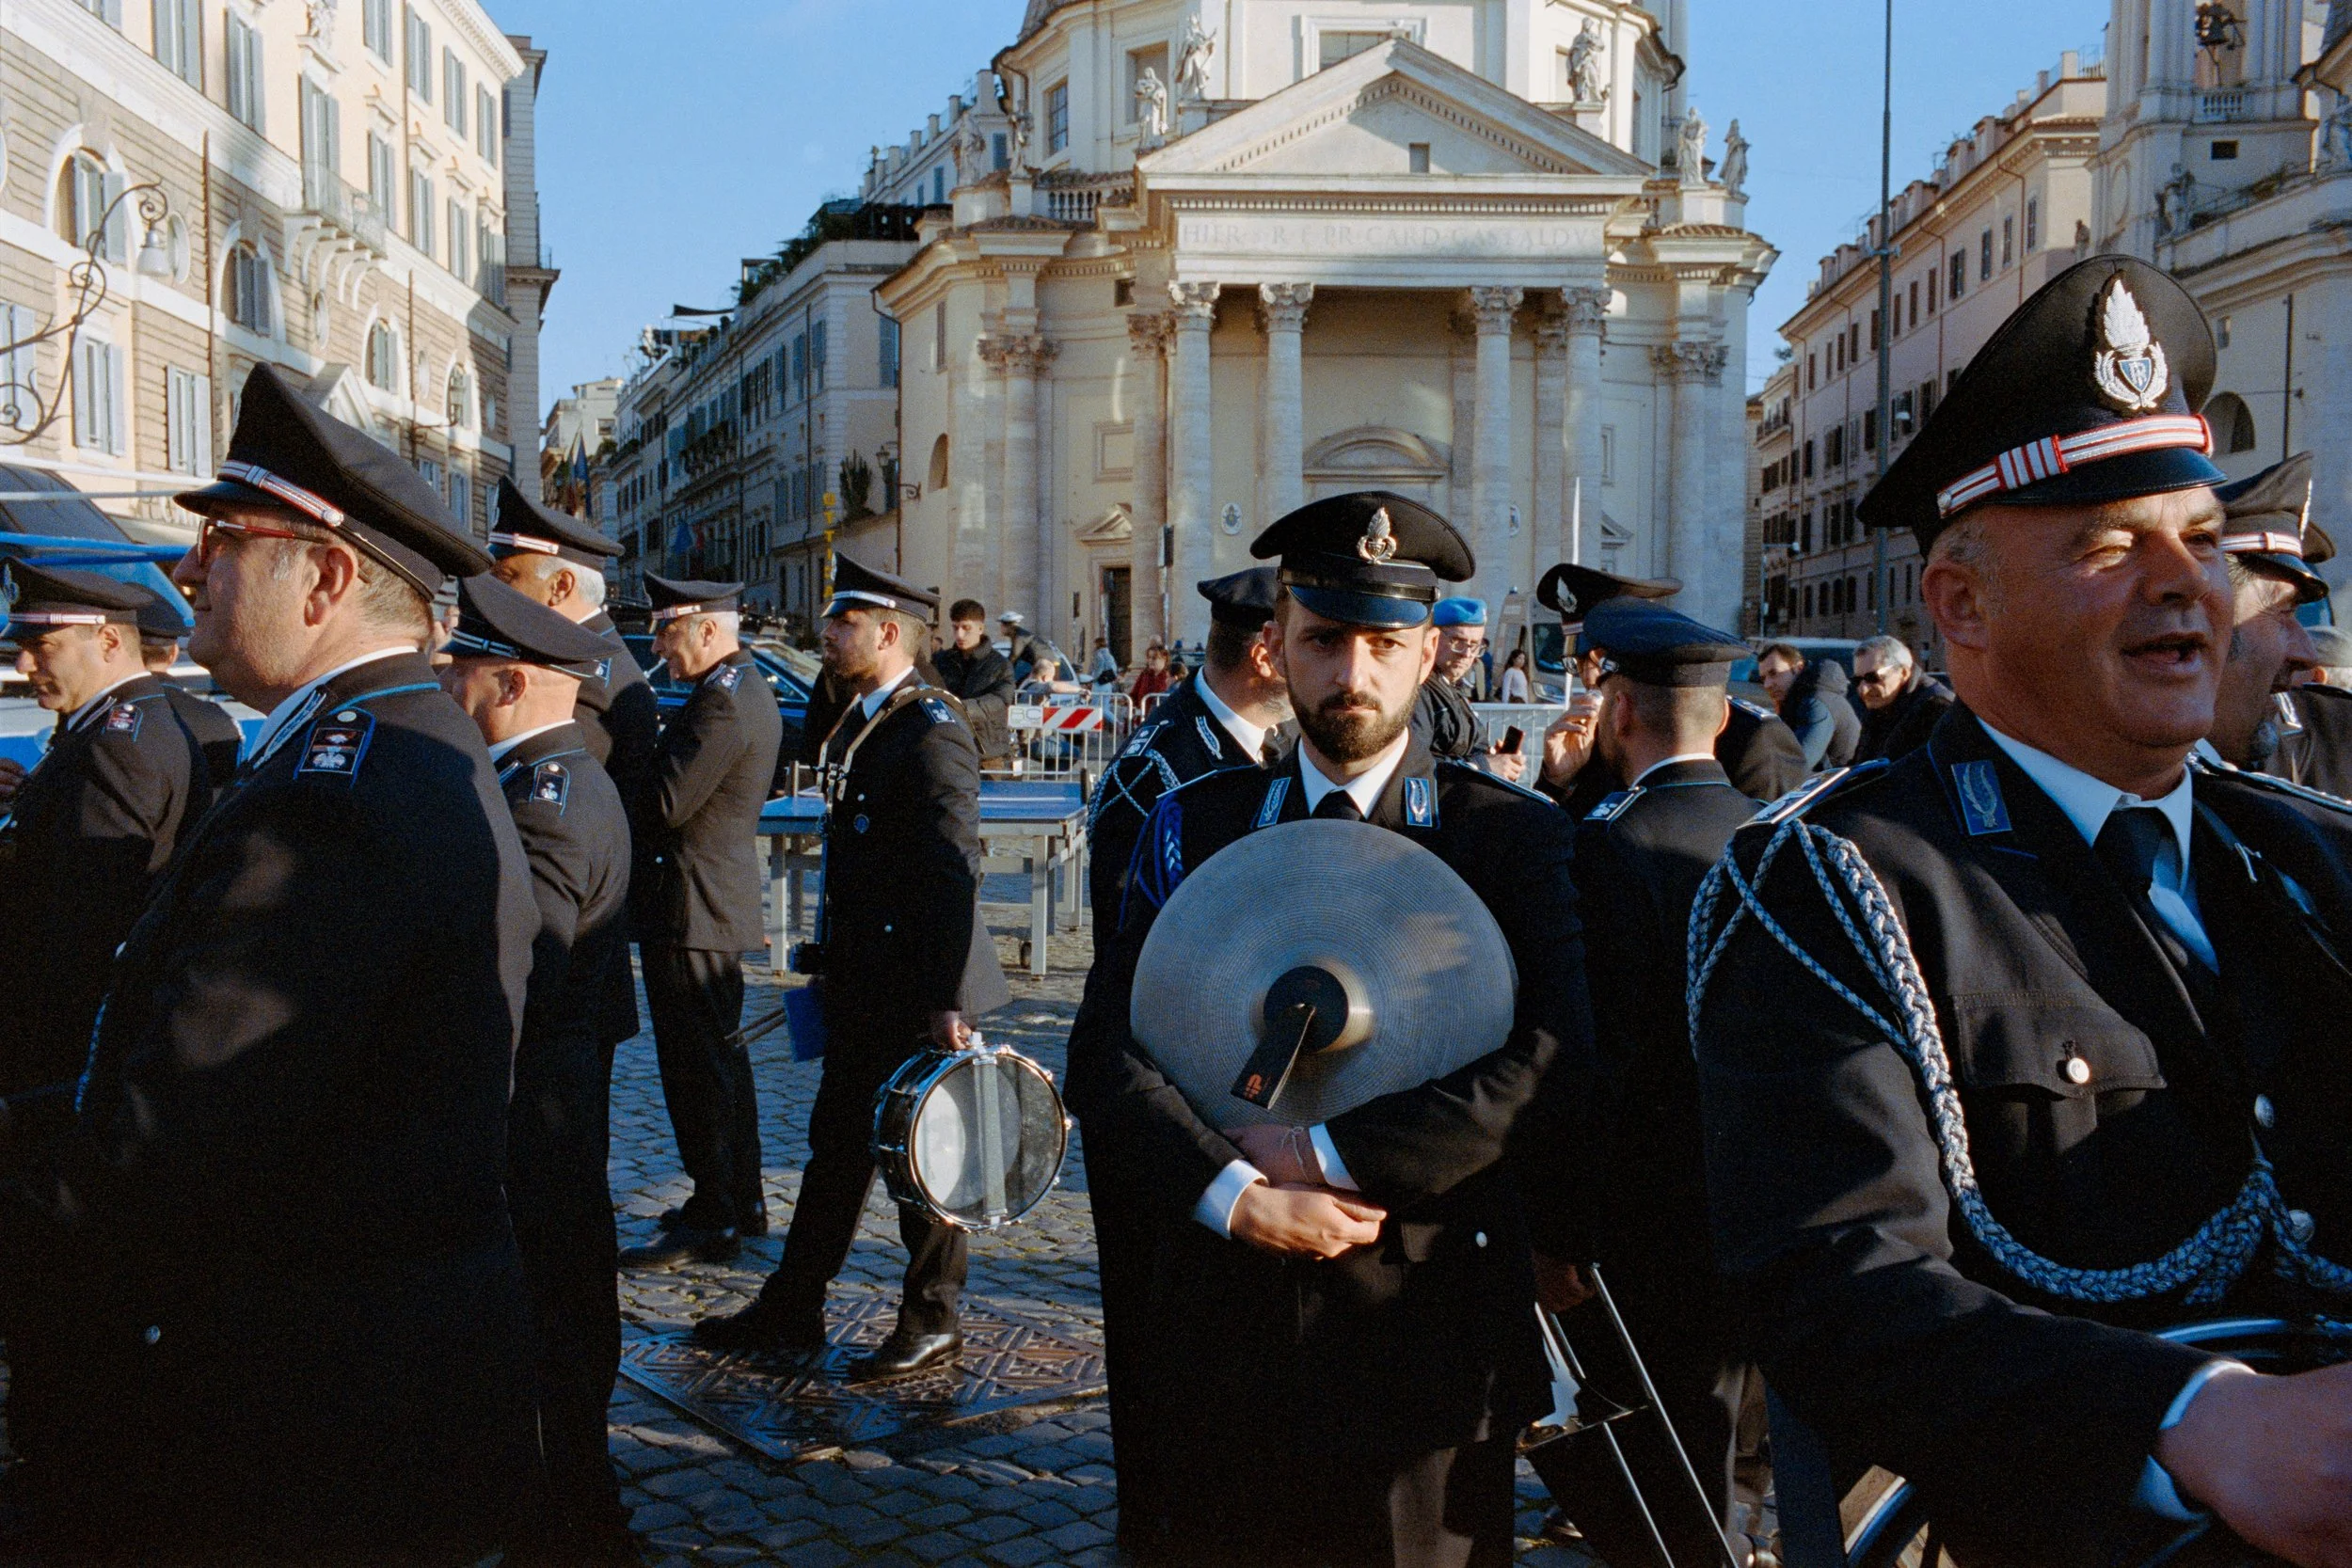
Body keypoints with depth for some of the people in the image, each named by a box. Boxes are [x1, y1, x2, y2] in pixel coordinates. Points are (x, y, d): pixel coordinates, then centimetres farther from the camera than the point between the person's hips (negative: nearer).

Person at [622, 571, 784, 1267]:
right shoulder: (747, 689, 13)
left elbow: (664, 805, -23)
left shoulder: (722, 701, -20)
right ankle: (742, 1197, 29)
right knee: (720, 1055, 18)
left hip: (690, 907, -11)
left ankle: (711, 1222, 6)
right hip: (721, 900, 11)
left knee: (697, 1066, -3)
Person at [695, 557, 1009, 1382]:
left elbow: (954, 872, -21)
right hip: (861, 985, 9)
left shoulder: (932, 730, -17)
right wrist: (830, 962, 18)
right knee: (838, 1143, 16)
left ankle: (932, 1322, 20)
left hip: (918, 990, -9)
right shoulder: (859, 723, 12)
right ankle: (791, 1310, 26)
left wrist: (946, 999, -23)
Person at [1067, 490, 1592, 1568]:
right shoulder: (1195, 825, 5)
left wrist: (1327, 1152, -18)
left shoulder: (1511, 835, -2)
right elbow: (1105, 1053, -1)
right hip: (1227, 1329, 2)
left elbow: (1549, 1059, -16)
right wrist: (1234, 1191, -16)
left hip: (1429, 1327, -1)